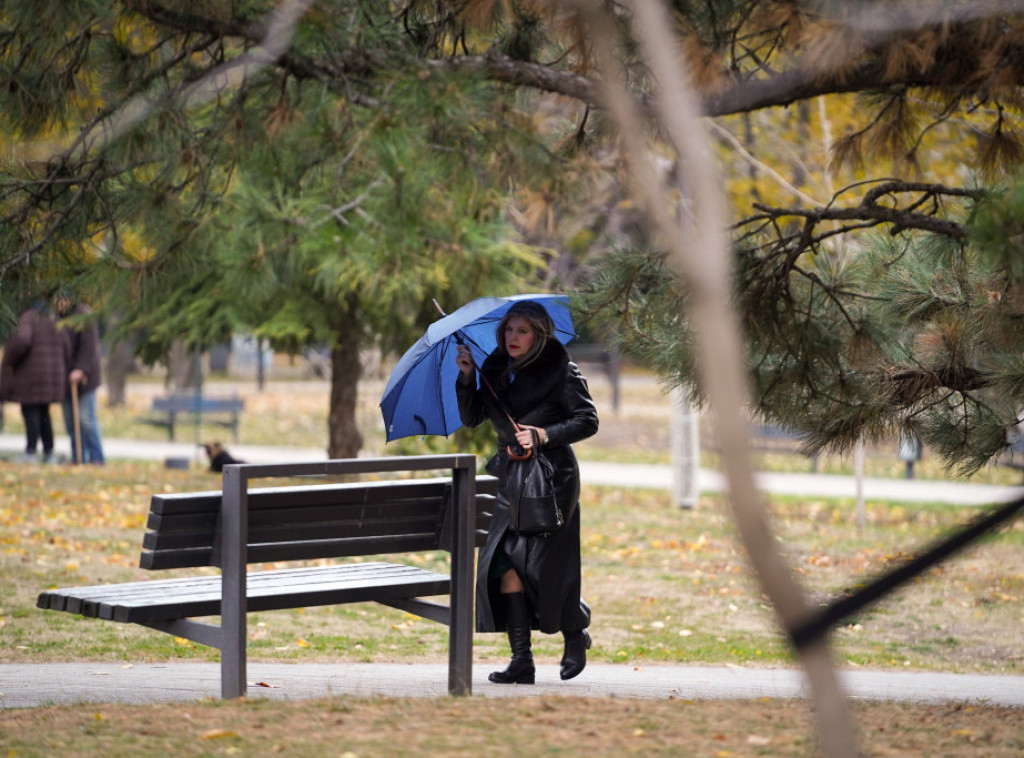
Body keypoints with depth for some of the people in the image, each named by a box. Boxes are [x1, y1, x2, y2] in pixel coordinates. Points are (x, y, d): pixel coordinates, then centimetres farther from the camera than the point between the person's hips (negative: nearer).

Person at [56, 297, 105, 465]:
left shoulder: (83, 315, -10)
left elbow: (89, 345, -16)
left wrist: (81, 370, -24)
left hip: (81, 376, -7)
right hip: (64, 378, 7)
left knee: (86, 418, -8)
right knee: (70, 420, 6)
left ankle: (97, 458, -2)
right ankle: (78, 458, 10)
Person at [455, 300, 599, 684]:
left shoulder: (561, 371, -6)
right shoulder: (497, 370, 10)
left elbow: (588, 421, -6)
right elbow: (471, 417, 9)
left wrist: (546, 435, -18)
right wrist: (467, 376, -4)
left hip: (551, 479, -5)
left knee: (541, 562, -9)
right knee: (504, 561, -7)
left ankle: (575, 634, 19)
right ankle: (522, 660, -5)